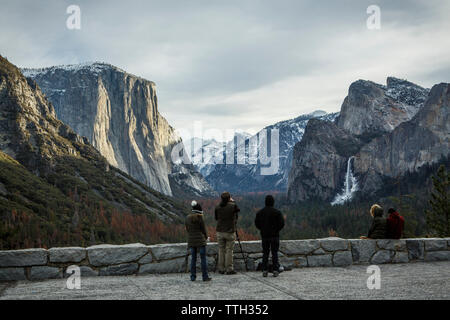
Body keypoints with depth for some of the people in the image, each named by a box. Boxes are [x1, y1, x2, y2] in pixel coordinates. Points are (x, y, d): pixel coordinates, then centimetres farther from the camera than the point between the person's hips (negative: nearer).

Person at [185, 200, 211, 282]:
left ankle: (193, 276, 9)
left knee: (193, 258, 10)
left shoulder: (188, 217, 6)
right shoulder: (199, 216, -11)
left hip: (191, 240, 5)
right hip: (200, 240, -5)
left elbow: (187, 229, 10)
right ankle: (205, 276, 1)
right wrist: (206, 237, 11)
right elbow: (203, 228, -6)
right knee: (203, 258, 1)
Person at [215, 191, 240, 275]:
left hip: (220, 231, 3)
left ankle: (221, 269, 12)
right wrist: (233, 202, 22)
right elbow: (238, 210, 12)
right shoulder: (233, 206, -9)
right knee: (229, 250, 1)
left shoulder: (218, 207, -1)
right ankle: (229, 269, 2)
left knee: (221, 250, 9)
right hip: (230, 232, -3)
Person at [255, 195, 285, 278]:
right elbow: (282, 223, -8)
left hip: (264, 236, 2)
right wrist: (276, 229, 8)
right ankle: (275, 270, 0)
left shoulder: (260, 212, 2)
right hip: (275, 236, -2)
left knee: (265, 253, 8)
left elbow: (256, 223, 4)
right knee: (275, 253, 3)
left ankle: (264, 271, 4)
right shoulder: (277, 212, -8)